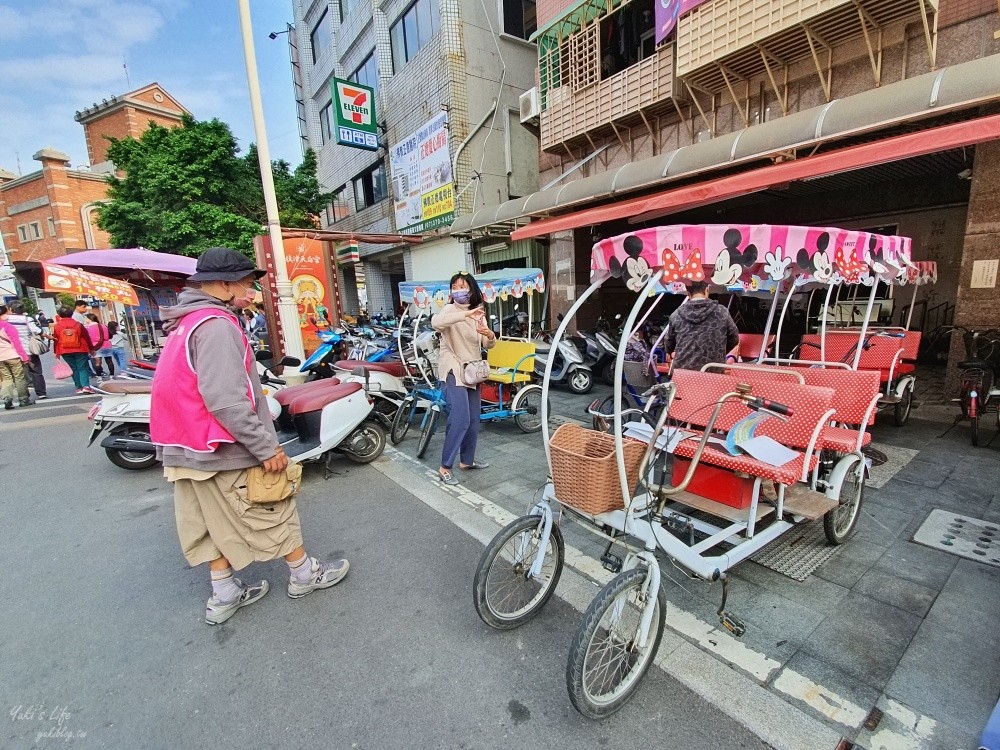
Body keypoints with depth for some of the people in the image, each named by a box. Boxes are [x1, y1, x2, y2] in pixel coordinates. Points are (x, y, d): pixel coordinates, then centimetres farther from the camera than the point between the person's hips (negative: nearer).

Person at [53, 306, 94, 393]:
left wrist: (56, 352, 13)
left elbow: (56, 340, 4)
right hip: (80, 350, -1)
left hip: (65, 351, 1)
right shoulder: (78, 324, -1)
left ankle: (79, 387, 7)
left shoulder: (57, 326, 0)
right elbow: (86, 337, 2)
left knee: (74, 369, 8)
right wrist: (91, 349, 11)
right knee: (83, 368, 0)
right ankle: (86, 386, -16)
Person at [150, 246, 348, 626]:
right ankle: (304, 574, 24)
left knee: (216, 522, 18)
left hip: (186, 450, 9)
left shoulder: (186, 323, 11)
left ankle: (224, 595, 31)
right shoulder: (216, 325, -21)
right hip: (222, 450, -9)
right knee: (273, 509, 7)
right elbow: (225, 401, -29)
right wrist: (266, 447, -24)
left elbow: (191, 389, 15)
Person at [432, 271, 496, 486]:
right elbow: (436, 322, -32)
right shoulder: (450, 309, -7)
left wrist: (490, 335, -18)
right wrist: (467, 314, -41)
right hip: (453, 371, -7)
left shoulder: (478, 313, 13)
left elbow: (487, 345, 6)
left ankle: (467, 460, 28)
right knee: (460, 419, -15)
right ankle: (445, 467, -3)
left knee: (473, 420, 12)